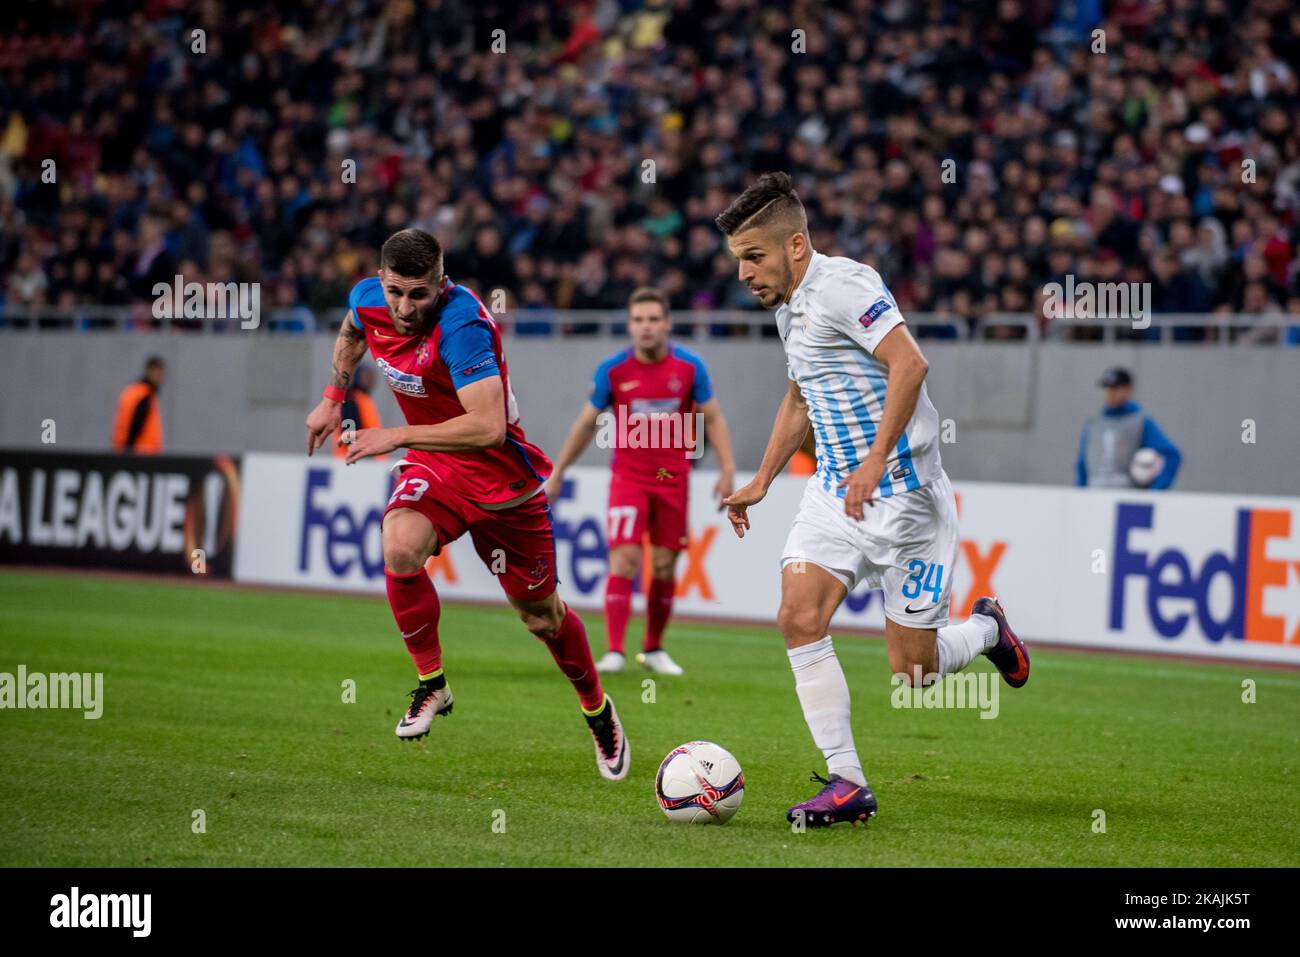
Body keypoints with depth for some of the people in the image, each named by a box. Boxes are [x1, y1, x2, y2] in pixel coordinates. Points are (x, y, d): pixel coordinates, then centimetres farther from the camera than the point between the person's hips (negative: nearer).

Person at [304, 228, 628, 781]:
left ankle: (598, 711, 37)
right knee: (400, 546, -28)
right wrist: (333, 397, 12)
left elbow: (488, 427, -39)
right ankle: (431, 684, -8)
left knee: (539, 614, 9)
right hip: (433, 465, 5)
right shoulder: (367, 300, -10)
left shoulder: (462, 326, -32)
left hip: (501, 473, -5)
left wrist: (397, 436, -35)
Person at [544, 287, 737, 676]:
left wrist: (727, 468, -6)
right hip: (628, 478, -1)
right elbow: (586, 424, 5)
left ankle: (654, 649, 21)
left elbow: (713, 417, 5)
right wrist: (556, 474, 9)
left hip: (673, 479, 1)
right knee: (624, 560, -14)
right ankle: (614, 652, -15)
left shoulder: (689, 366, -5)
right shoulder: (613, 370, -6)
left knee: (664, 566, 5)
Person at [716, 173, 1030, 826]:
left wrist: (876, 460, -30)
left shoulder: (841, 284, -16)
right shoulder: (790, 309, 13)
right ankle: (847, 784, -7)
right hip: (833, 493, 8)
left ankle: (987, 630, 31)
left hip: (901, 495, -8)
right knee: (799, 618, -12)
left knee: (911, 670, -3)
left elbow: (909, 363, -27)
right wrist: (760, 482, 24)